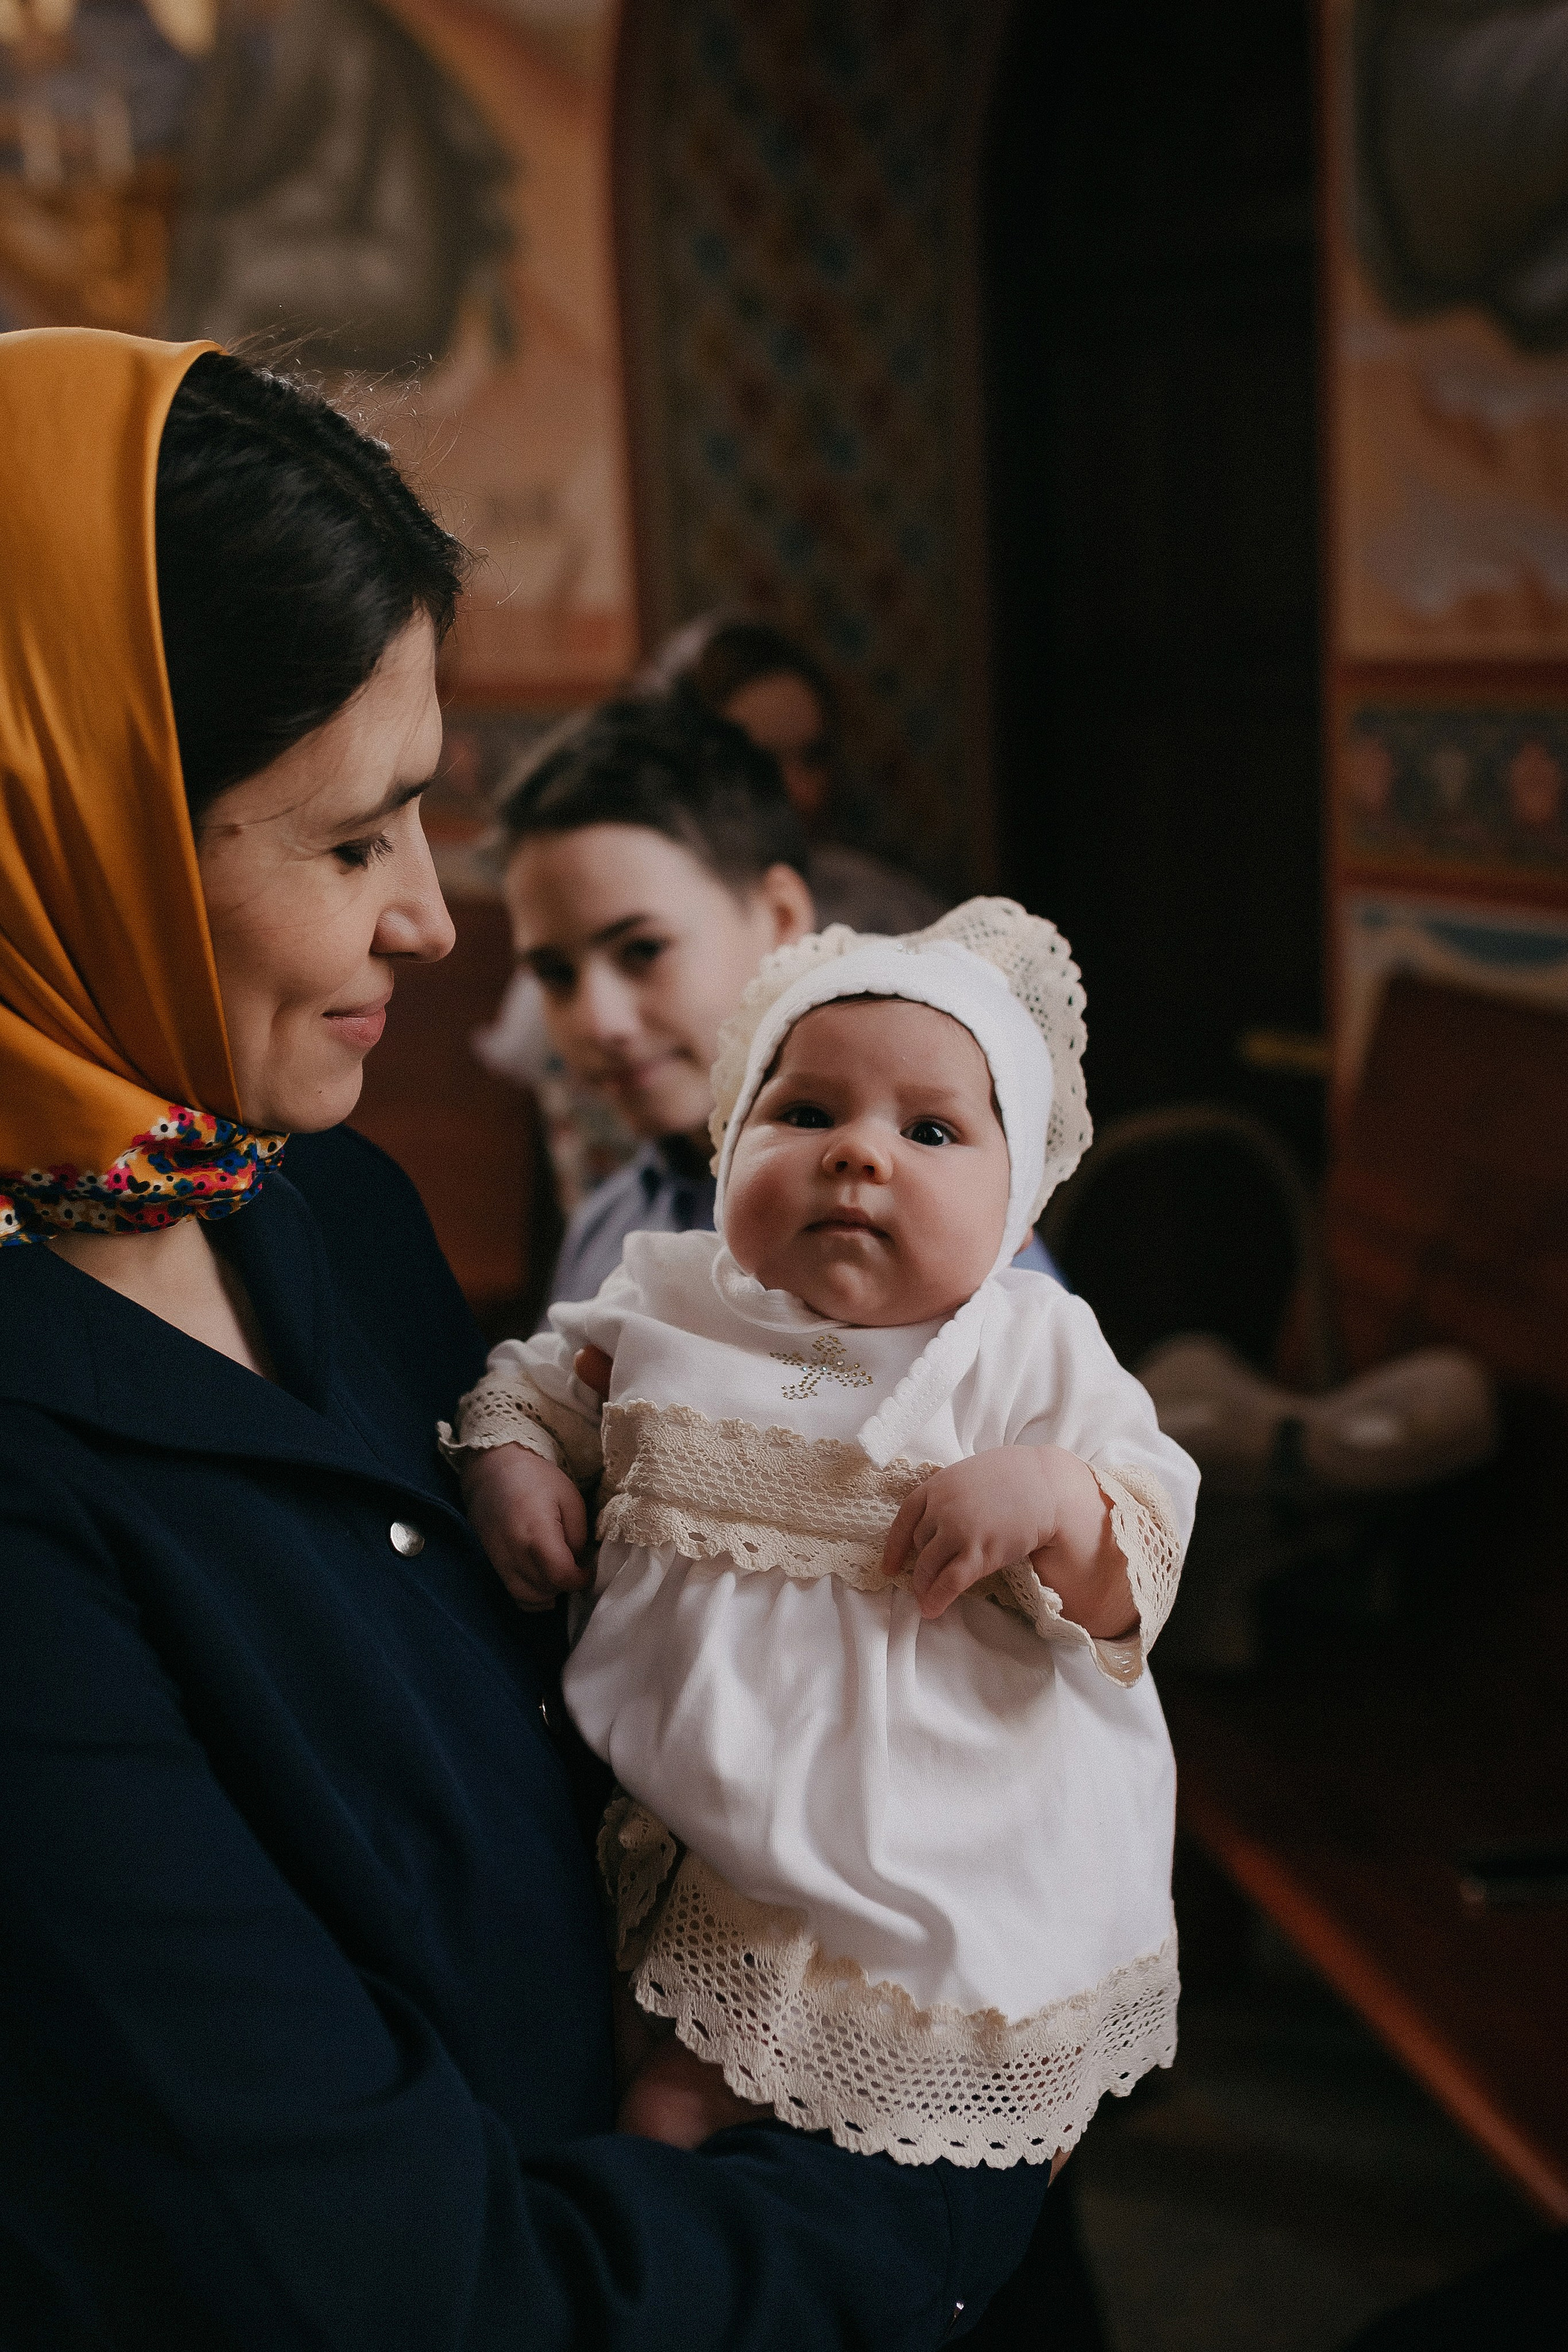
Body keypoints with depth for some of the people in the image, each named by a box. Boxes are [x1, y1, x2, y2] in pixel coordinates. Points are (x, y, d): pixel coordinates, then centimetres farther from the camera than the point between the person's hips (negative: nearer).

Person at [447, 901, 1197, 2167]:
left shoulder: (1033, 1353, -8)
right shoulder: (668, 1306, 0)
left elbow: (1139, 1575, -10)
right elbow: (535, 1383, 18)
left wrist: (1052, 1494, -29)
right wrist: (511, 1463, -3)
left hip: (961, 1858, -3)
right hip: (701, 1831, 3)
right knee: (660, 2116, 15)